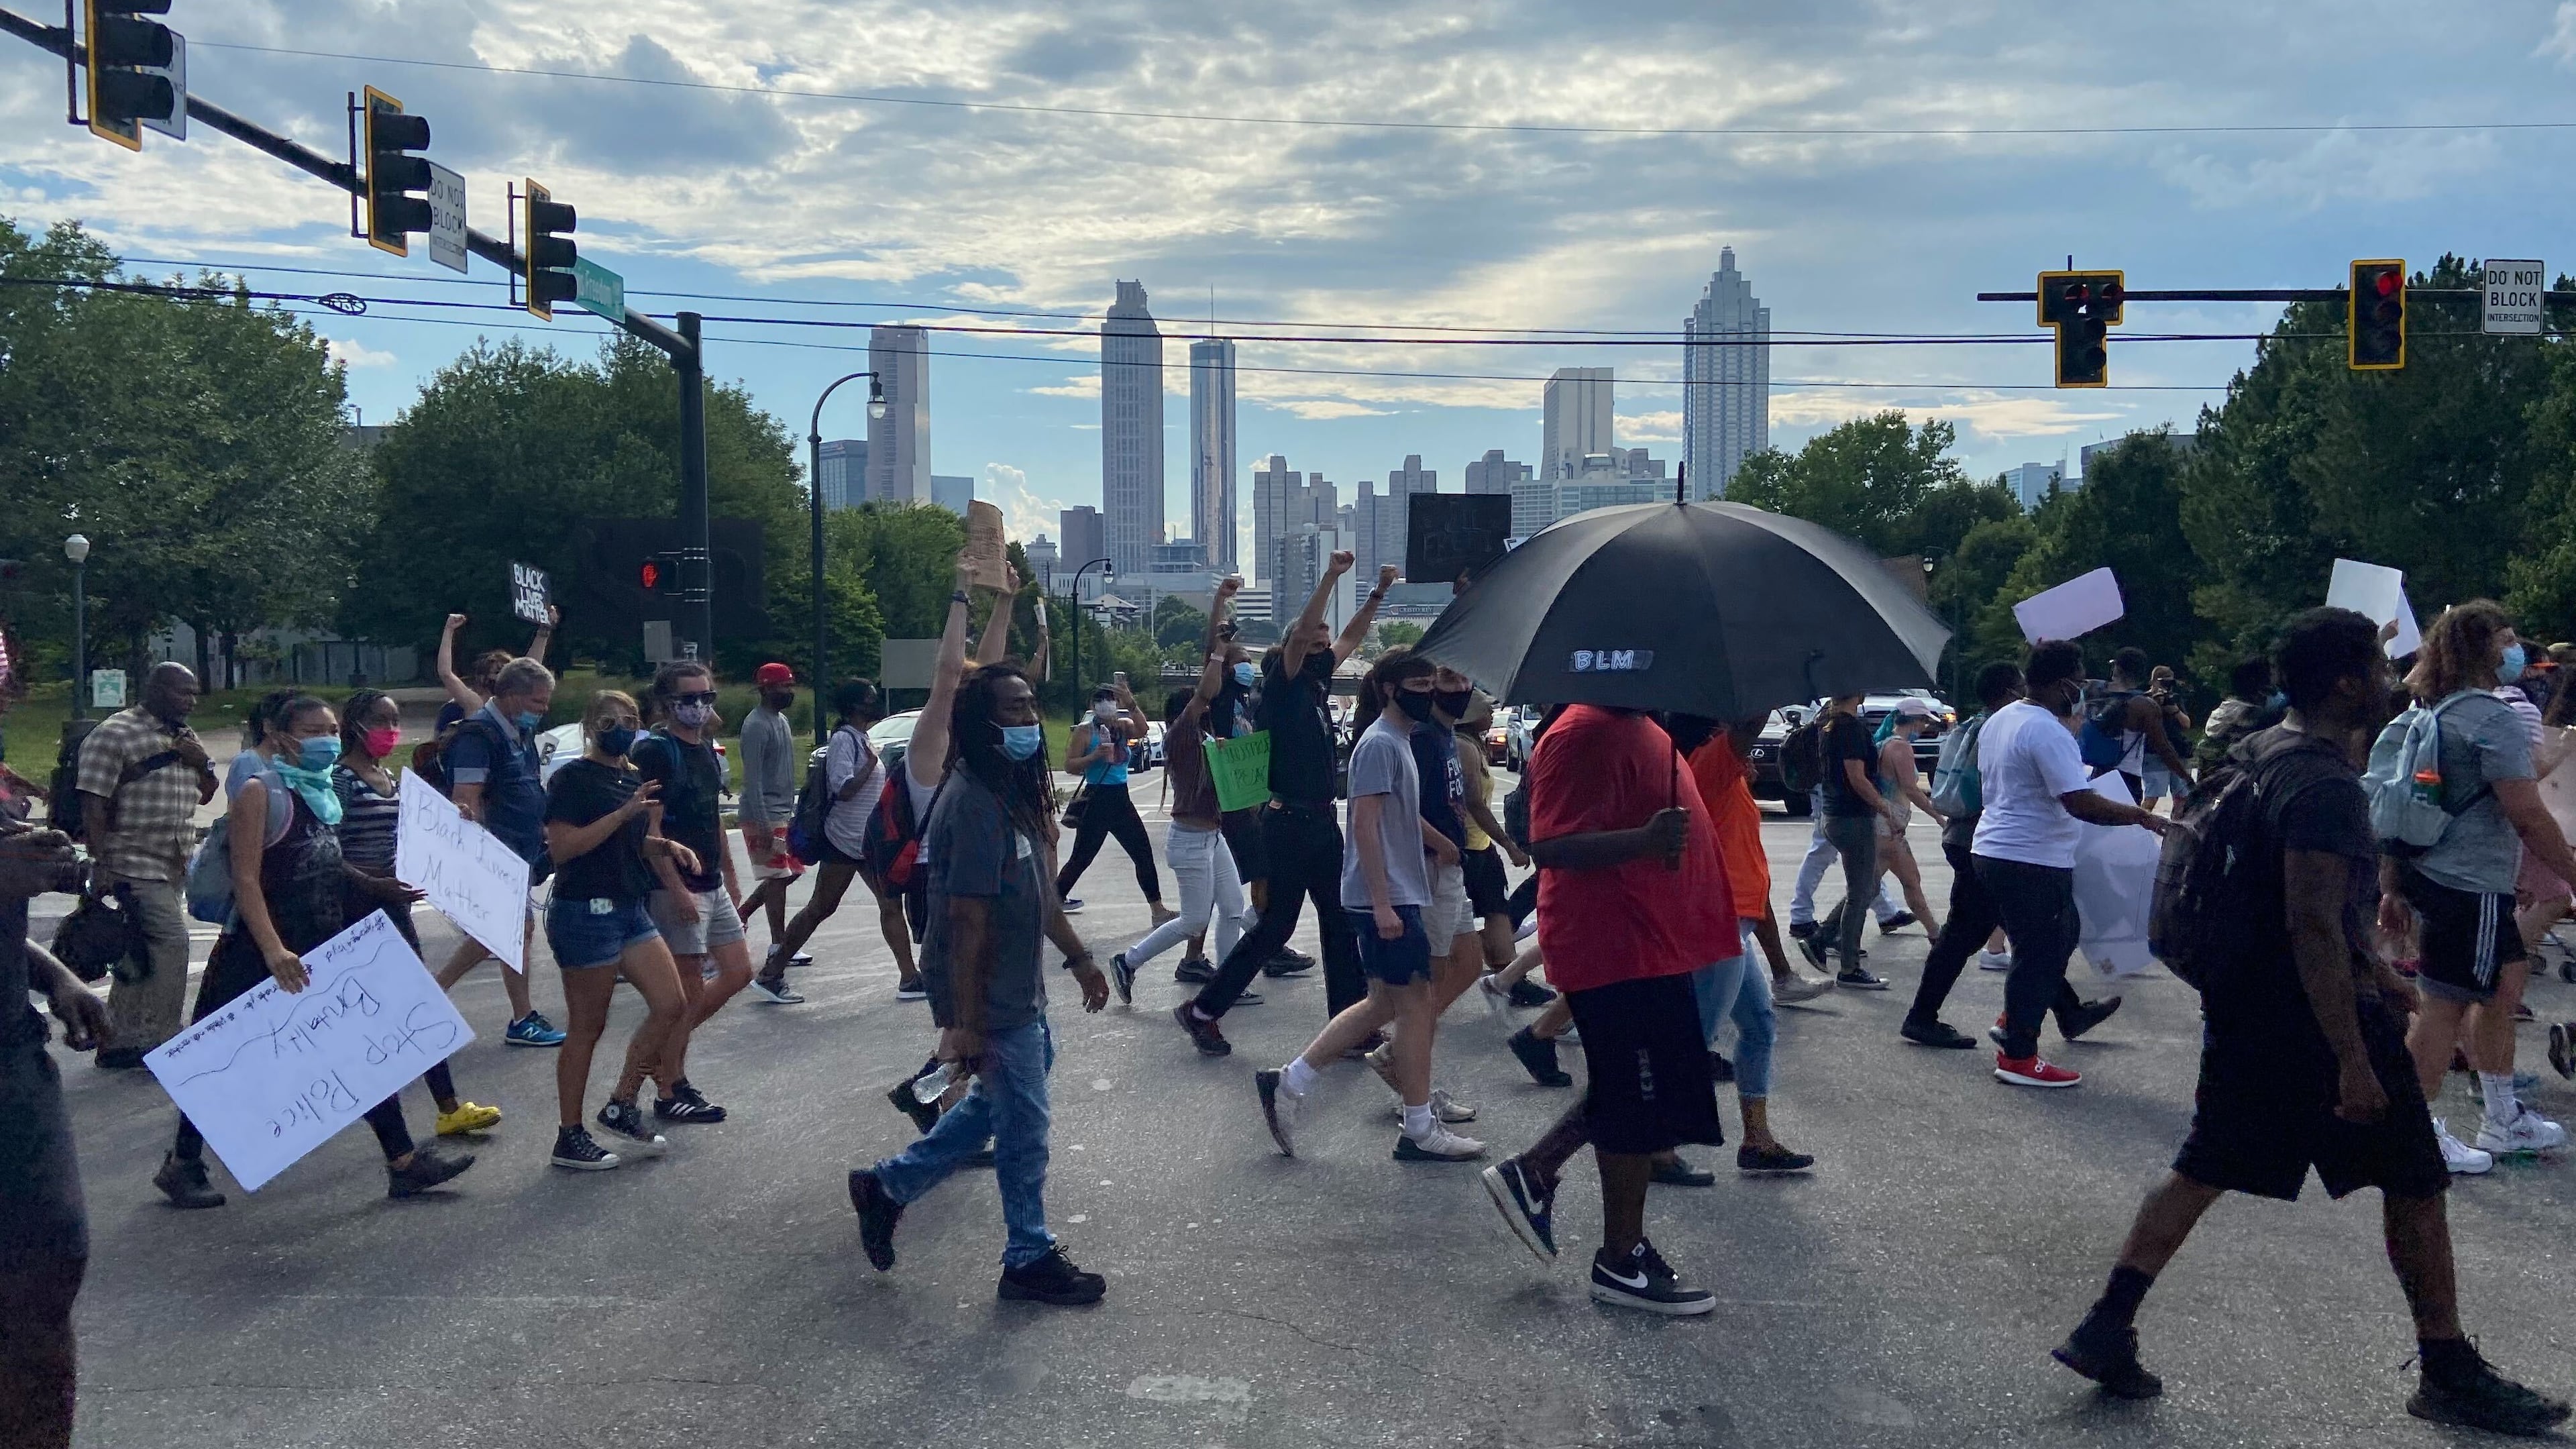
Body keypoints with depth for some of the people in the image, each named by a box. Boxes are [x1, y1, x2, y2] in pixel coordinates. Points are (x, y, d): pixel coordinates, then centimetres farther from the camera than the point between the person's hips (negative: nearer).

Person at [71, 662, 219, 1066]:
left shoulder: (185, 738, 15)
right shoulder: (115, 734, -10)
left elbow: (205, 794, 21)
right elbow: (93, 804, -15)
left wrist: (201, 763, 0)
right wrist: (101, 865, -21)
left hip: (173, 866, 8)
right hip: (134, 865, -8)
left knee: (142, 958, 12)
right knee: (172, 941, -15)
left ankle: (119, 1044, 20)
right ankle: (158, 1042, -8)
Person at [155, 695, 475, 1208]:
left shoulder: (321, 791, 11)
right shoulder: (260, 791, -12)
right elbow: (246, 880, -19)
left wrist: (378, 887, 11)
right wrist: (274, 951, -28)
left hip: (322, 952, 7)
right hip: (259, 954, -7)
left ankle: (403, 1161, 5)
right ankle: (182, 1164, 23)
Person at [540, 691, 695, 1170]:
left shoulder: (634, 779, 14)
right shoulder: (572, 778, -11)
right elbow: (561, 847, -21)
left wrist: (666, 846, 5)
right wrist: (624, 813, -25)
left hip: (631, 910, 8)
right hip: (586, 912, -8)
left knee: (671, 1005, 3)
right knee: (587, 1027, 0)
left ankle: (621, 1107, 16)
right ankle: (569, 1137, 11)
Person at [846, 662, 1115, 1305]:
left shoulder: (1014, 794, 7)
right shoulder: (974, 805, -24)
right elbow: (967, 924, -25)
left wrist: (1079, 959, 22)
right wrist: (965, 1024, -24)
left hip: (1021, 995, 10)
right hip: (992, 1005, -10)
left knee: (997, 1105, 23)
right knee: (1025, 1130, 4)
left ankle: (888, 1186, 34)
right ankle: (1031, 1260, 21)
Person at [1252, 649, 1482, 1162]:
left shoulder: (1400, 742, 15)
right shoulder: (1380, 744, -14)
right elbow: (1365, 825, -20)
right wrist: (1383, 903, -23)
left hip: (1398, 897, 10)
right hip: (1386, 900, -10)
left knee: (1384, 1004, 15)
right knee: (1416, 1003, -2)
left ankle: (1288, 1083, 17)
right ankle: (1419, 1130, 8)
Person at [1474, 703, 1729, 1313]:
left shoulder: (1637, 727, 12)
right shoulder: (1584, 735, -20)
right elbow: (1549, 848, -28)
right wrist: (1645, 840, -38)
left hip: (1651, 945, 10)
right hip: (1621, 949, -10)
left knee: (1633, 1090, 19)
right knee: (1643, 1103, 0)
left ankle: (1532, 1173, 29)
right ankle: (1622, 1262, 13)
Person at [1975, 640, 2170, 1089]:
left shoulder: (1999, 720, 11)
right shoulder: (2048, 732, -20)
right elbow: (2081, 803, -26)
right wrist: (2142, 817, -19)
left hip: (1993, 851, 10)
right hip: (2033, 862, -10)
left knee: (2057, 940, 24)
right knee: (2041, 956, 1)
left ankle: (2014, 1021, 28)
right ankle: (2018, 1057, 7)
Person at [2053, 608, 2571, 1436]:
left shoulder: (2259, 754, 8)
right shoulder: (2327, 788, -22)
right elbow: (2313, 926, -27)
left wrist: (2367, 968, 26)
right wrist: (2353, 1059, -26)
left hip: (2242, 1003, 9)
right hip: (2316, 1015, -9)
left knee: (2204, 1167, 12)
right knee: (2414, 1184, 7)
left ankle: (2108, 1330, 9)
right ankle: (2450, 1375, 20)